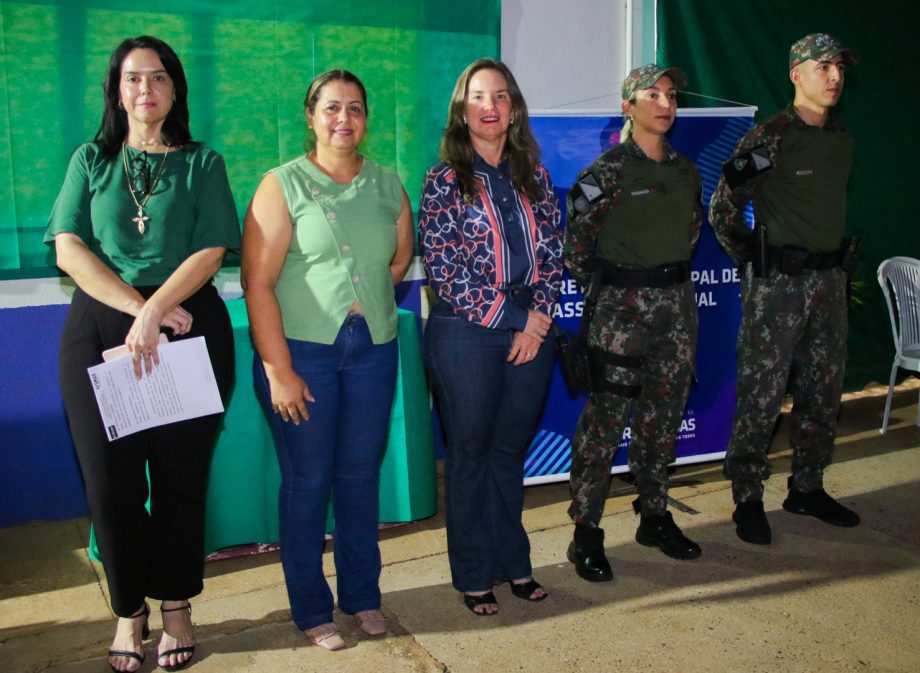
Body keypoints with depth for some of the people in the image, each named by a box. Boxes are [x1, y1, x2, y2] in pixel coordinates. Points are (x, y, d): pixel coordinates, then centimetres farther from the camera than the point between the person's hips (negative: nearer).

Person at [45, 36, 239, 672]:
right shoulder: (91, 160, 12)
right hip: (100, 329, 1)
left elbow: (211, 250, -4)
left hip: (188, 327, -1)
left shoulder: (203, 163, 8)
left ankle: (176, 606, 21)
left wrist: (153, 313, -16)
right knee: (111, 478, 3)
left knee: (181, 474, 4)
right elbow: (70, 249, 1)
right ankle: (130, 610, 22)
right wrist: (137, 306, -12)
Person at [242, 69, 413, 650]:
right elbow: (258, 283, -10)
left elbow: (401, 259, 22)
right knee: (307, 479, 4)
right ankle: (312, 610, 20)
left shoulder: (388, 185, 9)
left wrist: (362, 294, 6)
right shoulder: (282, 185, -4)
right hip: (301, 349, -3)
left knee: (361, 474, 11)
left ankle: (363, 594, 28)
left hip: (373, 348, 3)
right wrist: (279, 371, -14)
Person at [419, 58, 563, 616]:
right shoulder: (446, 180, -3)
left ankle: (513, 562, 29)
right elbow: (442, 267, -9)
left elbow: (552, 253, 8)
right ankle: (474, 576, 21)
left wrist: (537, 319, -5)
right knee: (471, 455, 7)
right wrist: (506, 315, -11)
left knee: (511, 453, 14)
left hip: (530, 334, 4)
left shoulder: (534, 175, 10)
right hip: (467, 335, -4)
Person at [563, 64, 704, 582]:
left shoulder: (687, 171, 11)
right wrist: (602, 285, 0)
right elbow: (576, 238, -7)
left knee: (664, 417, 12)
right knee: (606, 419, -4)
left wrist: (672, 275, 17)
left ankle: (656, 517, 27)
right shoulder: (608, 170, -8)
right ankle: (587, 534, 5)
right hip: (621, 307, -6)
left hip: (677, 302, 6)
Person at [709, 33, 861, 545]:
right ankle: (748, 500, 8)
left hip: (829, 278, 7)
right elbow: (723, 209, -8)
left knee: (825, 391, 13)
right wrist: (755, 262, -4)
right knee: (762, 394, -3)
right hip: (778, 284, -7)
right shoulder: (770, 137, -10)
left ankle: (808, 488, 28)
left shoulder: (842, 139, 12)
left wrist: (837, 259, 17)